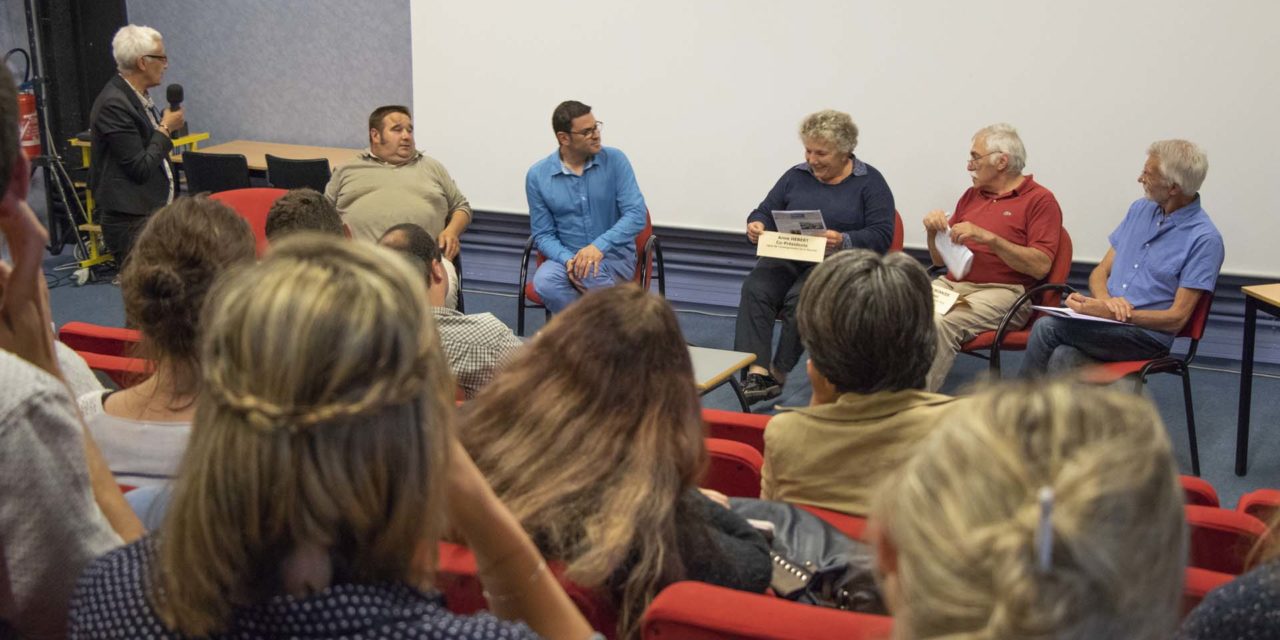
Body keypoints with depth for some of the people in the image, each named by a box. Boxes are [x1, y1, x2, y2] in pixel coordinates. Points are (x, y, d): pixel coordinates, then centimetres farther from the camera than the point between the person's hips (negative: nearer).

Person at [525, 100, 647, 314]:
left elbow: (636, 215, -13)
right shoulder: (537, 176, -3)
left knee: (587, 271, -36)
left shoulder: (615, 160, -6)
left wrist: (600, 245, -30)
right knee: (544, 283, -32)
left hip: (614, 256, -1)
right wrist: (568, 260, -22)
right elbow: (543, 235, 0)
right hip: (566, 256, 1)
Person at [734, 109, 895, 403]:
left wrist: (844, 241, -24)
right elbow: (765, 212, 17)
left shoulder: (869, 182, 3)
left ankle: (778, 373, -19)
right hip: (786, 258, 4)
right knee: (755, 289, -28)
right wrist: (757, 225, -8)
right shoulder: (796, 176, 16)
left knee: (800, 298, -34)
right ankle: (757, 371, -38)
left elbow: (882, 235, -7)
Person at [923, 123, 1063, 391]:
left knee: (943, 324, -33)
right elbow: (939, 259, 24)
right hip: (950, 284, 6)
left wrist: (988, 237, -16)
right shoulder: (972, 195, 22)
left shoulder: (1040, 200, 3)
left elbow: (1040, 266, -10)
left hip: (1001, 291, -6)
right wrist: (934, 230, 2)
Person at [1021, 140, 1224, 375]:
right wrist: (1105, 300, -11)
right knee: (1063, 358, -29)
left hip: (1147, 335, -5)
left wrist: (1110, 313, -20)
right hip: (1103, 321, 5)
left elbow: (1177, 317, -11)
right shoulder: (1140, 209, 13)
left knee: (1047, 327, -26)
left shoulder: (1205, 239, -8)